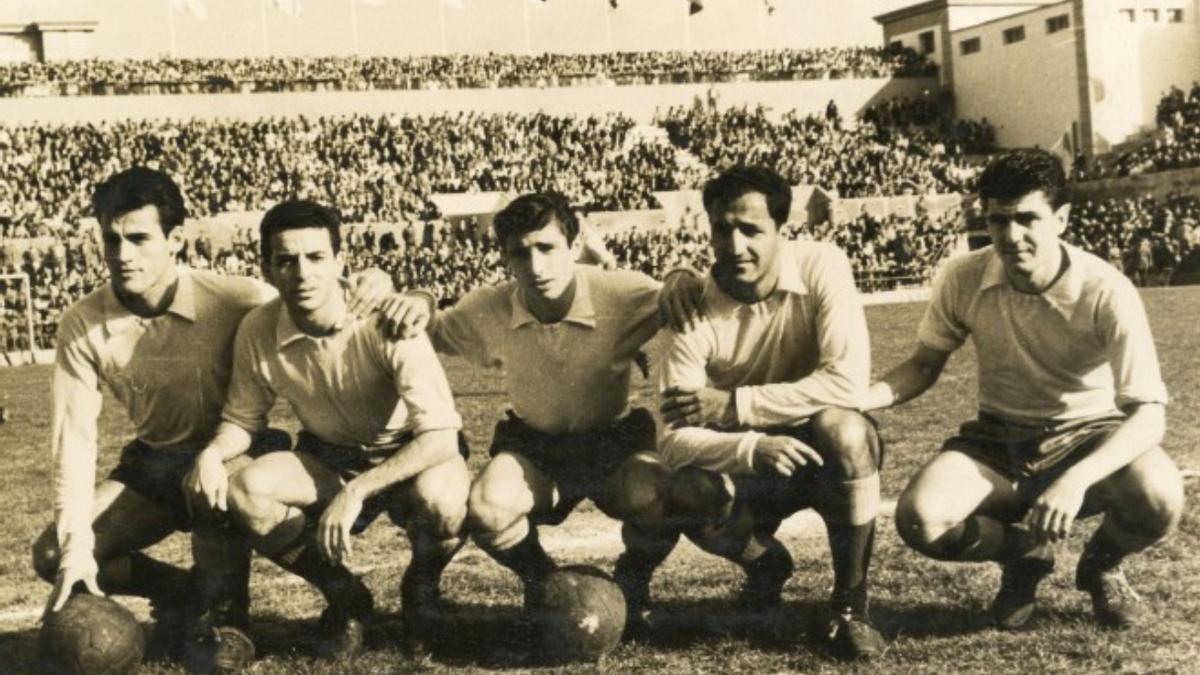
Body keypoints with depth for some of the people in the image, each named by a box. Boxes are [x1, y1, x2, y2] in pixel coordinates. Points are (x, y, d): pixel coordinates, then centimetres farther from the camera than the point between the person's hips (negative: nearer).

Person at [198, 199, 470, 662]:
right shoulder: (258, 331, -15)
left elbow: (441, 436, -30)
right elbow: (244, 418, 2)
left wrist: (357, 492, -37)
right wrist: (212, 452, -20)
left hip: (410, 457, -3)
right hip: (328, 459, 4)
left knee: (440, 499, -38)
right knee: (246, 492, -25)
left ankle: (421, 590, 1)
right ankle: (345, 598, 1)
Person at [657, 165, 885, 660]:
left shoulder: (820, 267, -19)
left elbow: (849, 382, -29)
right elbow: (675, 439, -22)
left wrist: (732, 405, -28)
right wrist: (754, 448, -41)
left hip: (828, 452, -1)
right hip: (745, 466, 2)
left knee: (841, 428, -36)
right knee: (684, 493, -30)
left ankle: (850, 601, -14)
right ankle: (762, 561, 8)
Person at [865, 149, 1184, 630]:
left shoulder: (1107, 292, -22)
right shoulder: (964, 280, -13)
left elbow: (1148, 413, -26)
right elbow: (924, 365, 3)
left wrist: (1076, 479, -44)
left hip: (1088, 437, -2)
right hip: (999, 442, 2)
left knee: (1159, 500, -35)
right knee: (919, 518, -28)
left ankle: (1100, 565, 5)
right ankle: (1024, 555, 8)